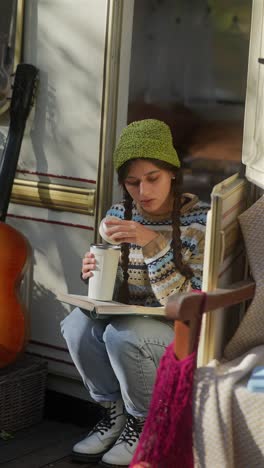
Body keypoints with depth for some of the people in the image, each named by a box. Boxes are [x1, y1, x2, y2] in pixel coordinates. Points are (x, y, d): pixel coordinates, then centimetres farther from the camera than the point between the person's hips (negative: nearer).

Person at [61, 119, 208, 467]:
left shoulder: (199, 222, -16)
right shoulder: (118, 216, 0)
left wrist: (153, 244, -32)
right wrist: (95, 276, -15)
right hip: (130, 321, 5)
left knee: (122, 335, -33)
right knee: (77, 325, -24)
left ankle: (144, 424, -6)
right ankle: (114, 411, -1)